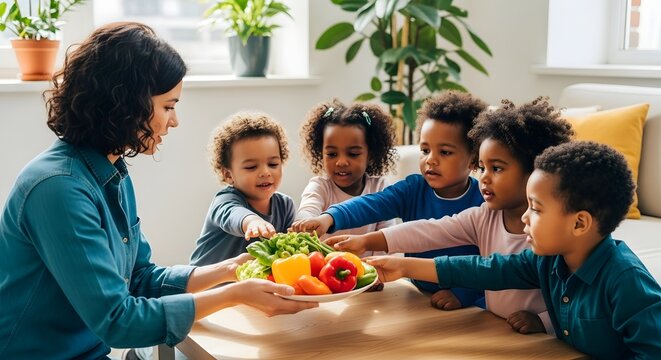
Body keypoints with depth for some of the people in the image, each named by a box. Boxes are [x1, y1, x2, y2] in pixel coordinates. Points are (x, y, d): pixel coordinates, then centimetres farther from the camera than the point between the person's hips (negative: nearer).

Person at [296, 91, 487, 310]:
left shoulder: (483, 202, -10)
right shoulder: (413, 189, -1)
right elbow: (372, 205, -17)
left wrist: (463, 293, -25)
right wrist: (330, 217, -34)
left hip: (469, 303, -3)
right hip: (418, 293, 3)